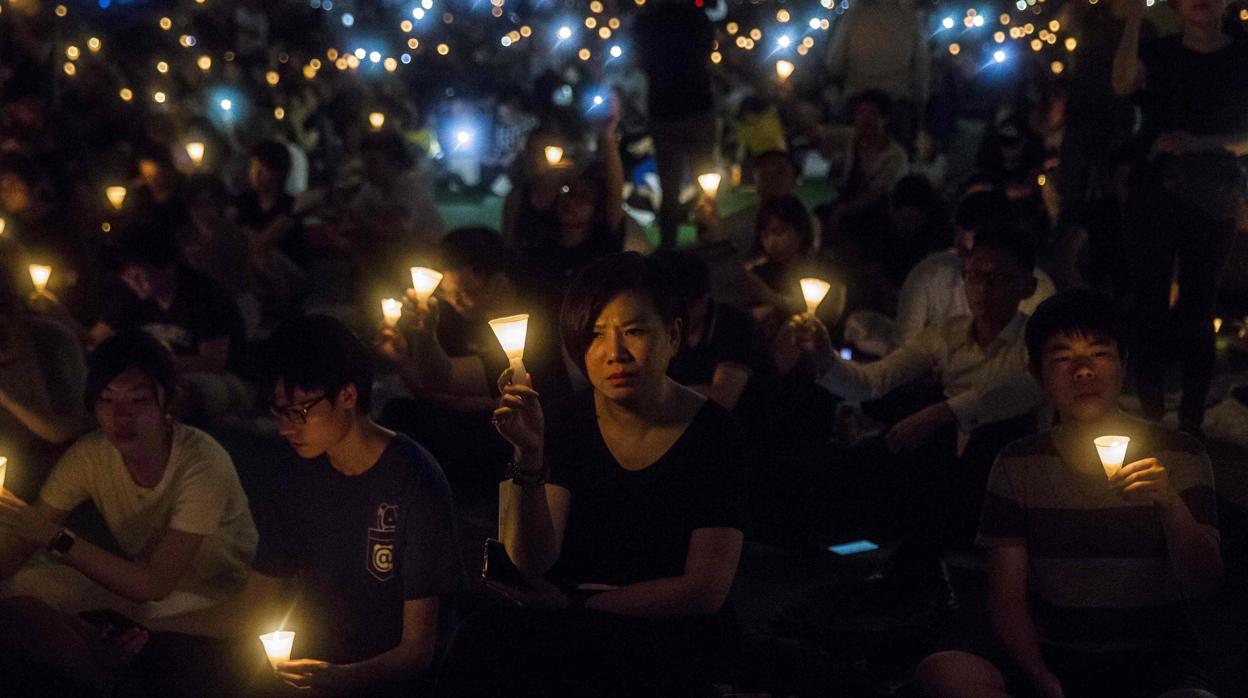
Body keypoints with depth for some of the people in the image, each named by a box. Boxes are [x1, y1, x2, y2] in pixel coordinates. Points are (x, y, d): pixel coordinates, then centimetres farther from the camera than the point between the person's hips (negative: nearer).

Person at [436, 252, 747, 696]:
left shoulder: (712, 434, -6)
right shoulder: (563, 423, 1)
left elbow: (706, 589, -7)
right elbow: (532, 561, -9)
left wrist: (577, 606, -10)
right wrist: (529, 457, -25)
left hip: (666, 641, -3)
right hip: (568, 627, 3)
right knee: (486, 638, -32)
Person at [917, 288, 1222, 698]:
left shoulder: (1175, 456, 4)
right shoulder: (1018, 465, 6)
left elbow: (1206, 583, -4)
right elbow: (1007, 595, 3)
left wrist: (1171, 506, -24)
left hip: (1152, 660, -2)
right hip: (1051, 657, 2)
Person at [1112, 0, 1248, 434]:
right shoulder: (1158, 54, 5)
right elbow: (1124, 84, -17)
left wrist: (1196, 143, -15)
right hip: (1154, 194, 0)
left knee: (1199, 305, 3)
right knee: (1149, 299, -1)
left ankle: (1192, 418, 9)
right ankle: (1150, 413, 6)